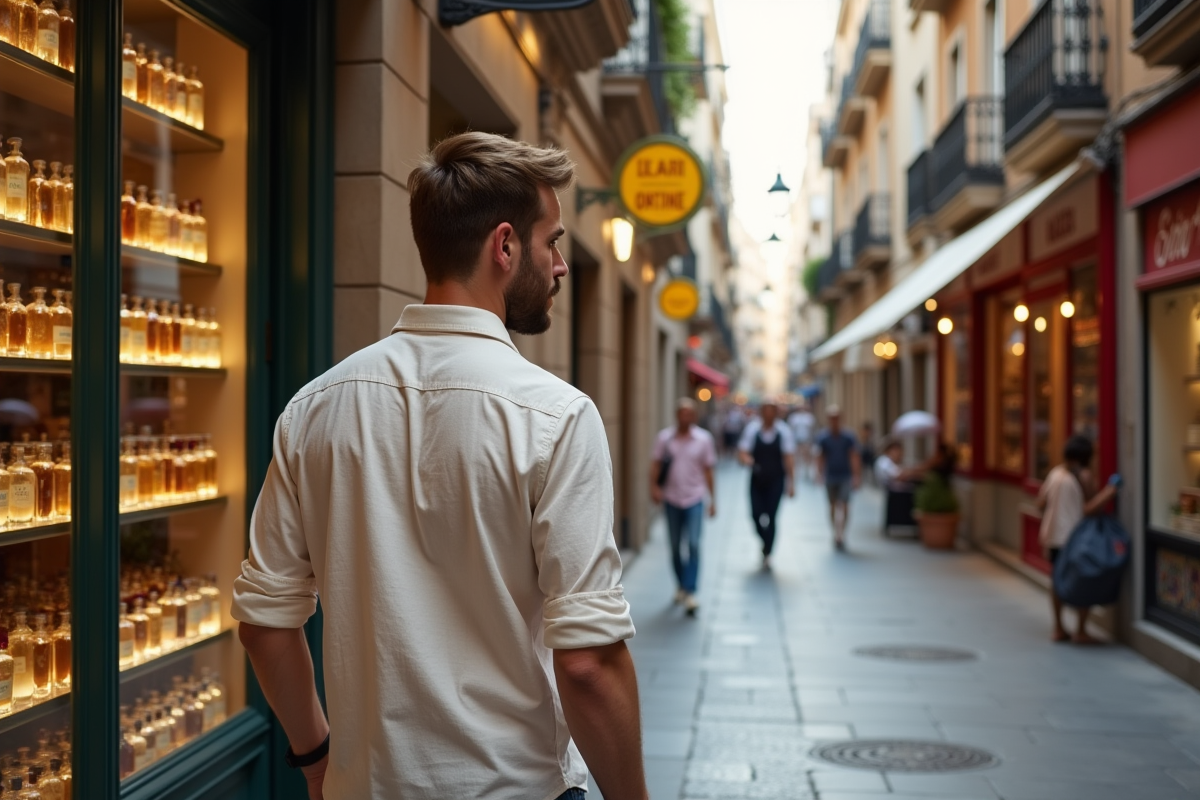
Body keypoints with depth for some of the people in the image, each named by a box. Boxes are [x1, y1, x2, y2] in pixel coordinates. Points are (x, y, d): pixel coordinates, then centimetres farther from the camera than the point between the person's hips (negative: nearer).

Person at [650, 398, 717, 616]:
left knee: (693, 545, -13)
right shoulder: (664, 438, 2)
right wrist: (654, 486, -16)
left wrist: (713, 500, 7)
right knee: (675, 547, 11)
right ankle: (681, 586, 29)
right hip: (671, 499, 2)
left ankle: (690, 593, -14)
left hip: (694, 499, -2)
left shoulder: (704, 439, 2)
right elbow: (656, 464, 1)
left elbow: (708, 470, 6)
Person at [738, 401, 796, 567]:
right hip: (757, 479, 1)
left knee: (771, 517, -5)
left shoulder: (783, 431, -4)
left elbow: (789, 458, -3)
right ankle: (767, 542, 27)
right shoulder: (752, 429, -4)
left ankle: (767, 553, 6)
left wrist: (791, 483, -6)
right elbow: (742, 451, -4)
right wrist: (747, 460, -29)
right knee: (756, 514, -3)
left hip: (776, 480, -1)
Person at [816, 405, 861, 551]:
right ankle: (836, 533, 24)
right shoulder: (823, 439, 1)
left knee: (844, 505, -13)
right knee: (833, 506, 10)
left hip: (845, 477, -1)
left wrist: (857, 476, -8)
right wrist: (820, 473, -11)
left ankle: (841, 534, -12)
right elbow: (820, 458, 3)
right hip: (830, 477, 1)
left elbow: (854, 457, -2)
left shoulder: (848, 437, -1)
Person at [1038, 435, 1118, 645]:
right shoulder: (1085, 475, -11)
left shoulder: (1054, 473, 6)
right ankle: (1081, 631, 2)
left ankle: (1058, 629, 19)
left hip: (1053, 535, 6)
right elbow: (1089, 508, -14)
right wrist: (1109, 493, -11)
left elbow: (1041, 503, 7)